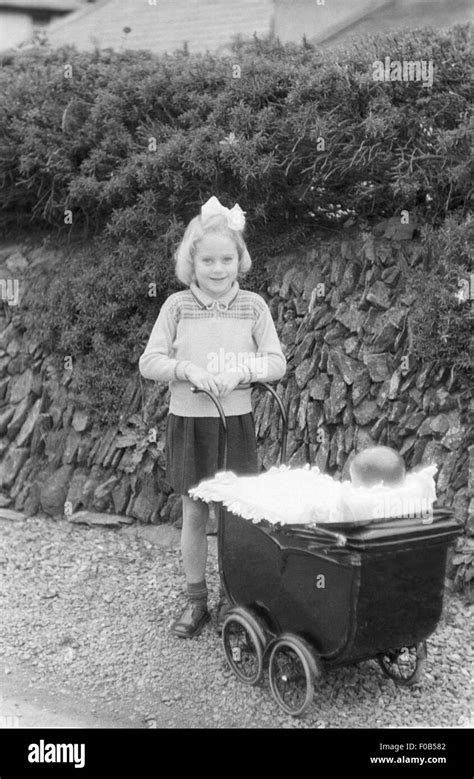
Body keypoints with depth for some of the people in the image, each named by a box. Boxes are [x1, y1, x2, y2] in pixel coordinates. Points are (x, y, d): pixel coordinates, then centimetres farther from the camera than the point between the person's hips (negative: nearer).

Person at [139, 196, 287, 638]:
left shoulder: (253, 306, -1)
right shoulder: (177, 306, -1)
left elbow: (277, 362, -2)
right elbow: (149, 362, -2)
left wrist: (242, 371, -20)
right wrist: (187, 369, -19)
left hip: (235, 421, 0)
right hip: (188, 421, 0)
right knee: (194, 513, 8)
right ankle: (195, 601, 21)